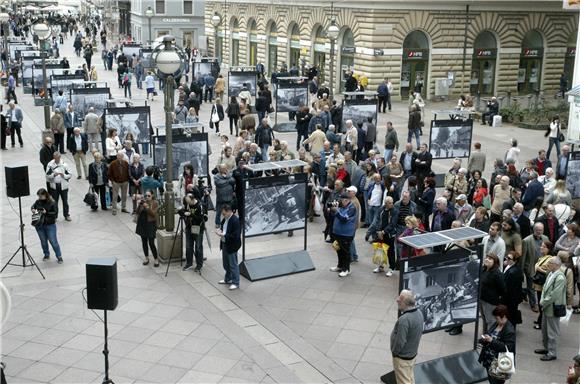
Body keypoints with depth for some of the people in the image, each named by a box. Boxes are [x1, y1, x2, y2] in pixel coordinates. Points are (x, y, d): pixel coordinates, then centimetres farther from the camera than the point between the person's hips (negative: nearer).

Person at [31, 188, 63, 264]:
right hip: (40, 225, 4)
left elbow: (55, 213, -15)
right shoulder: (38, 201, -2)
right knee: (43, 241, 15)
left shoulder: (52, 203, -13)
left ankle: (59, 256, 10)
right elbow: (33, 206, 18)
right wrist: (33, 209, -4)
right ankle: (46, 255, 35)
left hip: (50, 225, -4)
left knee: (53, 241, -2)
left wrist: (46, 213, -25)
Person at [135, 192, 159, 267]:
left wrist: (147, 207, -27)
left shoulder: (155, 203, -6)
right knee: (144, 242, 10)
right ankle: (146, 258, 23)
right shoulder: (142, 202, 6)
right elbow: (137, 212, 1)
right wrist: (139, 205, -15)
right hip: (142, 224, 5)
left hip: (150, 224, -5)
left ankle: (156, 259, 1)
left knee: (151, 243, -9)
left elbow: (153, 213, -16)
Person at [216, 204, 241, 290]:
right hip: (224, 244, 9)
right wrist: (220, 231, -2)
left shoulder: (235, 221, -23)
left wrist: (223, 235, -25)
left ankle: (235, 283, 12)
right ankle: (228, 279, 38)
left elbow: (235, 236, -27)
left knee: (233, 265, 1)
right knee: (226, 264, 22)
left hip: (232, 246, -9)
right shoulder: (225, 219, 4)